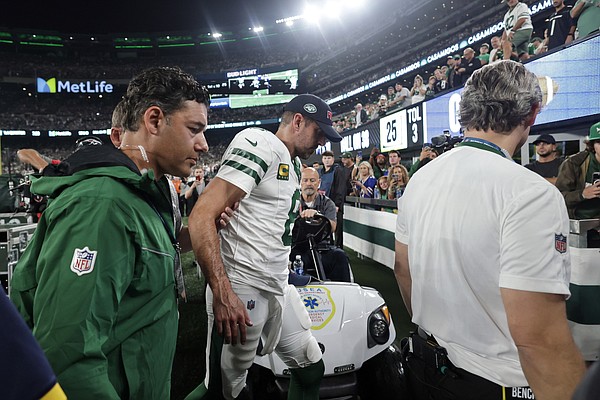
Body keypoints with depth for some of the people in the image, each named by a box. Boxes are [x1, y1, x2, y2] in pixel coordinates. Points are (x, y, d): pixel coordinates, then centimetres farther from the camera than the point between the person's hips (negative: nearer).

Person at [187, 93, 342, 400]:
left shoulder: (295, 165, 17)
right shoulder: (260, 144, -13)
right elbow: (202, 216, -22)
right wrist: (223, 293, -27)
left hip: (280, 290, 9)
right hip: (241, 291, -9)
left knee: (311, 370, 18)